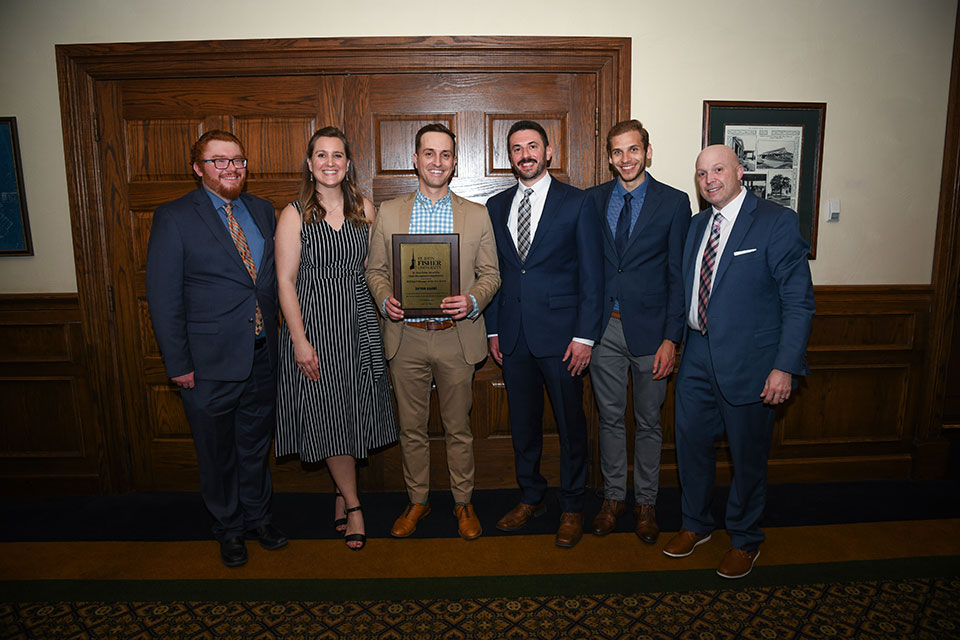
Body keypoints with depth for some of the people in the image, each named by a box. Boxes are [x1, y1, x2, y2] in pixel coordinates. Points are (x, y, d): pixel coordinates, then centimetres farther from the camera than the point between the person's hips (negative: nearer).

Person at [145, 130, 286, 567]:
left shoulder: (262, 211, 6)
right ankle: (229, 529, 35)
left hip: (261, 356, 4)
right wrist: (178, 364, -12)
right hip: (209, 364, -4)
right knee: (217, 453, 14)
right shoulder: (174, 218, -9)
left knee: (256, 444, 20)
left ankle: (258, 517, 40)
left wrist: (276, 338, 6)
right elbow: (163, 297, -10)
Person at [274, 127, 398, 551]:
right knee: (328, 416, 3)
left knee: (356, 412, 9)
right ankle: (352, 504, 20)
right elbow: (285, 282, -7)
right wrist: (299, 340, -12)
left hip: (359, 321, 3)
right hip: (314, 323, -3)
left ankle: (342, 494, 30)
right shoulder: (294, 215, -4)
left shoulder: (364, 209, 6)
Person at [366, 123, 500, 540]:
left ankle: (463, 503, 29)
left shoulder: (477, 215, 4)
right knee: (411, 427, 12)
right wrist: (385, 299, -12)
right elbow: (375, 269, 8)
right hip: (406, 337, 1)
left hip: (456, 337, -1)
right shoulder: (389, 213, 6)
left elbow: (490, 274, 5)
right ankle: (417, 501, 31)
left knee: (458, 427, 11)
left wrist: (472, 301, -15)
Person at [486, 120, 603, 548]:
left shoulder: (577, 203, -2)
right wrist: (493, 329, 8)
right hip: (513, 335, 4)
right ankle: (530, 497, 32)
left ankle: (572, 507, 25)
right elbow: (493, 272, 13)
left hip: (560, 335, -3)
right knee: (522, 422, 14)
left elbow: (591, 275, -5)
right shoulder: (496, 206, 10)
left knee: (570, 424, 6)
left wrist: (585, 336, -11)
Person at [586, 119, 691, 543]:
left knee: (648, 421, 11)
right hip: (604, 328, 2)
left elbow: (678, 276, -4)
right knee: (610, 418, 13)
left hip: (649, 329, -2)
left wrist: (671, 338, -9)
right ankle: (613, 496, 31)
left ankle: (645, 502, 29)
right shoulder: (593, 200, 5)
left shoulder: (674, 203, -2)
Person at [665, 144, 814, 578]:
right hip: (698, 358, 6)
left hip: (749, 363, -5)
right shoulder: (697, 224, 10)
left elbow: (799, 301, -12)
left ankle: (745, 540, 34)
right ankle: (696, 525, 38)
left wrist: (785, 366, -18)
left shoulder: (777, 222, -10)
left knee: (747, 456, 10)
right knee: (690, 442, 15)